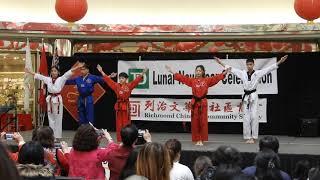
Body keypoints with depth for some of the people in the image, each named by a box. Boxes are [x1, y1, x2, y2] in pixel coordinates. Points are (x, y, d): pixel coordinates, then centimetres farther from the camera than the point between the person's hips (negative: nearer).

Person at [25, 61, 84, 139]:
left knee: (58, 119, -1)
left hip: (58, 100, -4)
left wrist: (77, 67, -21)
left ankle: (58, 136, 4)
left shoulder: (61, 79, -1)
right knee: (51, 119, 8)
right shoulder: (48, 79, 10)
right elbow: (39, 76, 16)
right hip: (50, 100, 4)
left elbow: (68, 74, -11)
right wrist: (30, 72, 17)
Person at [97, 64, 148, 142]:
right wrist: (101, 71, 1)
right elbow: (108, 80, 5)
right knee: (119, 123, 6)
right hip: (119, 105, 2)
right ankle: (119, 140, 12)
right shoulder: (116, 85, 5)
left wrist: (143, 73, -21)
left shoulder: (129, 86, -1)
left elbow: (136, 80, -9)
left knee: (126, 123, 1)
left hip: (126, 106, -2)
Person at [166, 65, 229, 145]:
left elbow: (216, 78, -2)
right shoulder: (192, 80, 7)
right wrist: (172, 72, 1)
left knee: (203, 122, 0)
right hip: (194, 103, 1)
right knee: (195, 122, 2)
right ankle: (197, 140, 11)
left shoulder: (207, 80, 5)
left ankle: (201, 140, 8)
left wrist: (225, 73, -13)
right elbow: (182, 77, 5)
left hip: (203, 103, -1)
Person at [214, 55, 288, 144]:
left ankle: (254, 137, 1)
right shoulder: (242, 73, 5)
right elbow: (232, 69, 10)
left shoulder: (258, 73, -3)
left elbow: (269, 68, -10)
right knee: (246, 118, 3)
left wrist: (280, 62, -19)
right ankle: (247, 137, 9)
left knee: (254, 116, -6)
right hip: (246, 97, 3)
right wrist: (221, 63, 11)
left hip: (254, 96, -2)